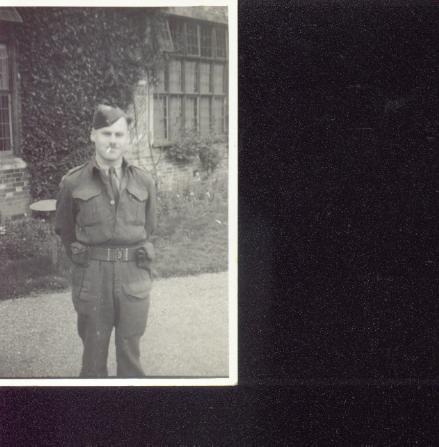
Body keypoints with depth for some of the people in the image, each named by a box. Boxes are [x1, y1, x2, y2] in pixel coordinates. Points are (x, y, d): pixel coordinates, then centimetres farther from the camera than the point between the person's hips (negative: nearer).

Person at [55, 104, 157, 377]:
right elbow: (64, 230, 13)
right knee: (93, 355, 9)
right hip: (92, 280, -1)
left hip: (134, 279, 1)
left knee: (131, 354, 9)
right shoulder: (73, 183, -2)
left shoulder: (144, 182, 2)